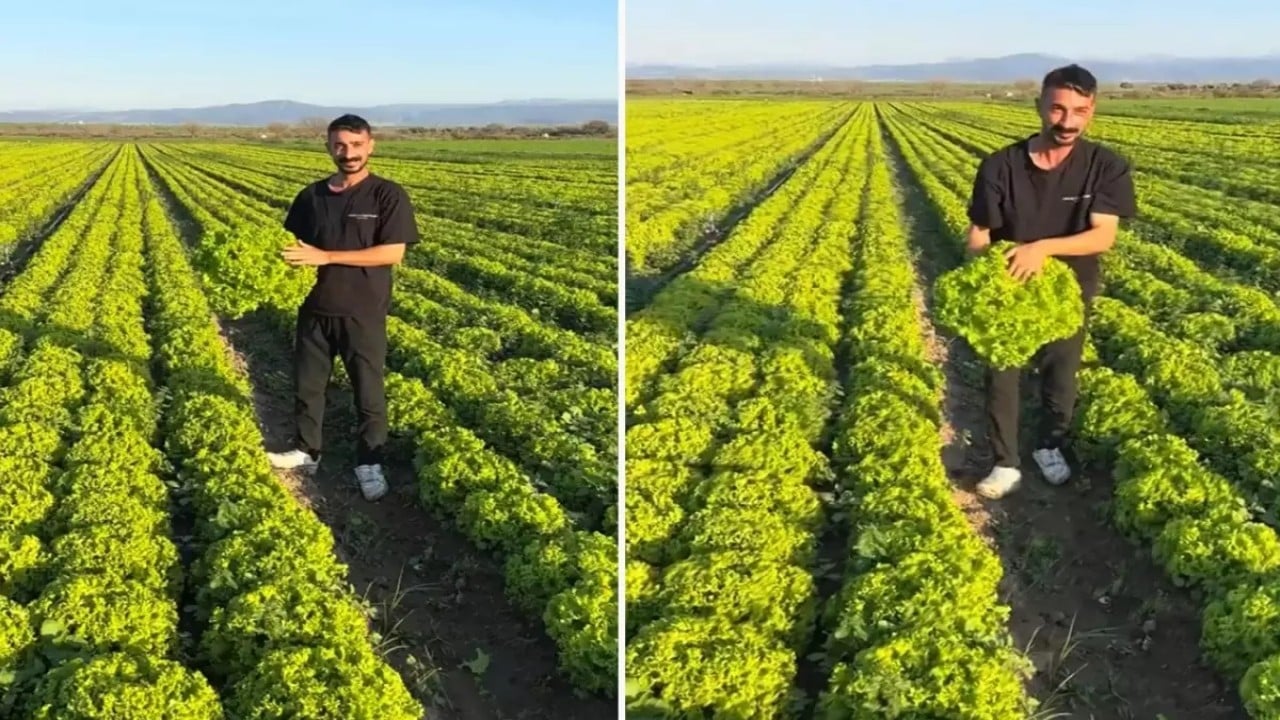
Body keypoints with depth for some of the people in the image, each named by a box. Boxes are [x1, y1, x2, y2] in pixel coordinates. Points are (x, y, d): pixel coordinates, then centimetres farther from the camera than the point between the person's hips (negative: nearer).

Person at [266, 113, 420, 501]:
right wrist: (291, 260, -12)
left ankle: (369, 463, 24)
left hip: (363, 313, -4)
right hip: (315, 308, 4)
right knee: (307, 384, 15)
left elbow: (393, 253, -17)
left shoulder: (389, 196, -9)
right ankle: (306, 451, 35)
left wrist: (325, 257, -20)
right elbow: (295, 244, 13)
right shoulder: (311, 196, 5)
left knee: (369, 392, 7)